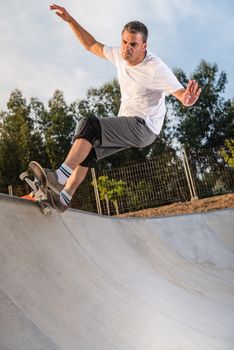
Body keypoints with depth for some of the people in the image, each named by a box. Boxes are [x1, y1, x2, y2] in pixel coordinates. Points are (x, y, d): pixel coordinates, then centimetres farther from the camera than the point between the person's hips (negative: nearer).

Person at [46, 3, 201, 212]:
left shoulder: (156, 68, -21)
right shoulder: (119, 55, -1)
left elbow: (180, 92, -26)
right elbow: (92, 45, 12)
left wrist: (187, 100, -51)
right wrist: (70, 20, 8)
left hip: (144, 127, -8)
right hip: (126, 125, 8)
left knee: (89, 125, -26)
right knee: (87, 151, 2)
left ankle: (61, 176, -31)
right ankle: (64, 197, 7)